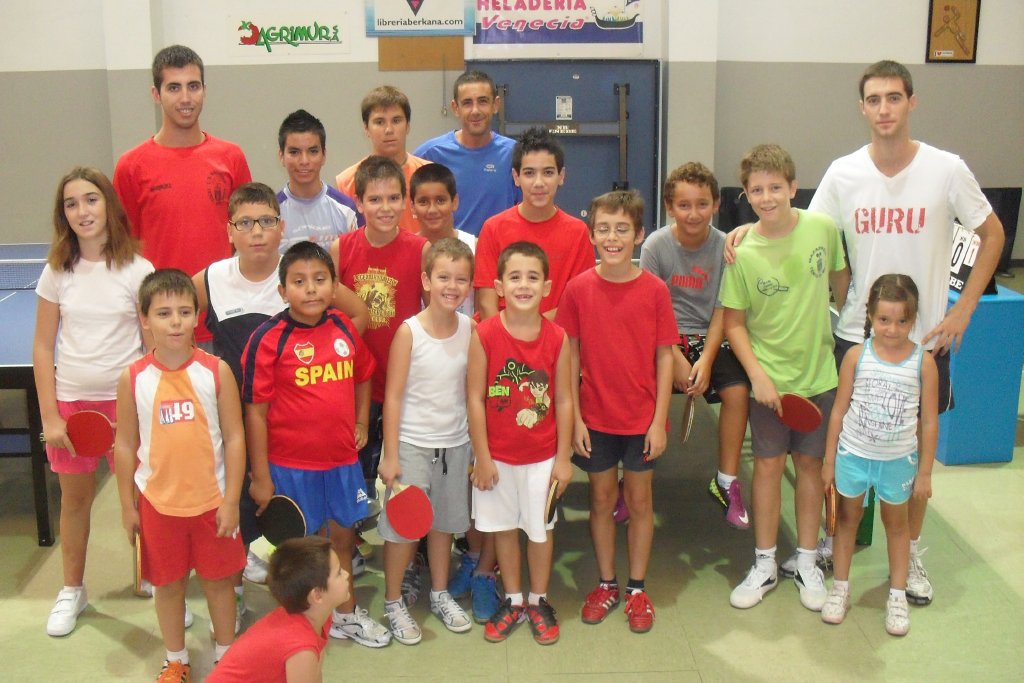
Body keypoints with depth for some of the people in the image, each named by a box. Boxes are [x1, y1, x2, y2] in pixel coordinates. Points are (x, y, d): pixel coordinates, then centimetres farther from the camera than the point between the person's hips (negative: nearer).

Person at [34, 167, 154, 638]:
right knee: (74, 497, 13)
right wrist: (50, 416, -2)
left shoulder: (138, 270, -5)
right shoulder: (57, 272, 0)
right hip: (71, 399, 2)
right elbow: (43, 348, 3)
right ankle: (72, 590, 31)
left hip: (126, 398, -2)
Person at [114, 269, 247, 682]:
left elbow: (234, 438, -6)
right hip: (158, 503, 1)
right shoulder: (133, 378, -7)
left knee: (219, 580, 13)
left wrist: (231, 500, -7)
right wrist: (127, 506, 3)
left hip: (212, 500, -1)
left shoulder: (217, 371, -10)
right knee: (168, 584, 15)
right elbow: (125, 445, 1)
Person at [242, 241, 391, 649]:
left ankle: (347, 614, 39)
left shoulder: (345, 328, 0)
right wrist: (260, 477, -11)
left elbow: (363, 375, 19)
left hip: (342, 460, 5)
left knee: (342, 535, 19)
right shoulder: (268, 339, -14)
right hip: (290, 465, -4)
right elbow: (255, 411, -12)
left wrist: (361, 423, 8)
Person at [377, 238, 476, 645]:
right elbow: (393, 397, -11)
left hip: (455, 443, 4)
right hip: (413, 444, -4)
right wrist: (390, 455, -12)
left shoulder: (470, 329, -3)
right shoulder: (409, 331, -14)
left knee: (444, 522, 17)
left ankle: (440, 593, 35)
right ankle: (393, 603, 23)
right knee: (402, 527, 4)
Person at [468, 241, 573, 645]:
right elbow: (475, 398, -9)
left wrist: (563, 457, -3)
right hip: (497, 456, 0)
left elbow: (563, 400, -3)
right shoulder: (484, 335, -12)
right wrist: (482, 457, -9)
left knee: (540, 529, 13)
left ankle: (538, 602, 33)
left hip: (543, 456, 1)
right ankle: (513, 601, 32)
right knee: (504, 528, 14)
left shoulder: (557, 338, -8)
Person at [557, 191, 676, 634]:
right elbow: (571, 355, -2)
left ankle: (637, 588, 27)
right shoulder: (578, 289, -6)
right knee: (601, 499, 14)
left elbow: (664, 356, -5)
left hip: (642, 417, 0)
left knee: (639, 501, 12)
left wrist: (660, 420, -7)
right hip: (595, 417, 1)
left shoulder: (654, 290, -8)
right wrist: (575, 418, -5)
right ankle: (606, 584, 30)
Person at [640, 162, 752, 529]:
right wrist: (675, 359, -17)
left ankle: (726, 481, -2)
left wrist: (706, 360, -16)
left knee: (737, 390, -22)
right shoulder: (656, 245, -8)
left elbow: (723, 312, -3)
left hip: (710, 337, 2)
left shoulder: (724, 246, -5)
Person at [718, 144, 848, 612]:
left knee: (811, 464, 12)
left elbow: (841, 280, 9)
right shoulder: (743, 253, -13)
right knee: (768, 466, 7)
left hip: (819, 374, 2)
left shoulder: (822, 228, -8)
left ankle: (807, 564, 27)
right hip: (769, 378, -2)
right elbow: (733, 323, -7)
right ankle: (764, 566, 22)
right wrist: (758, 374, -15)